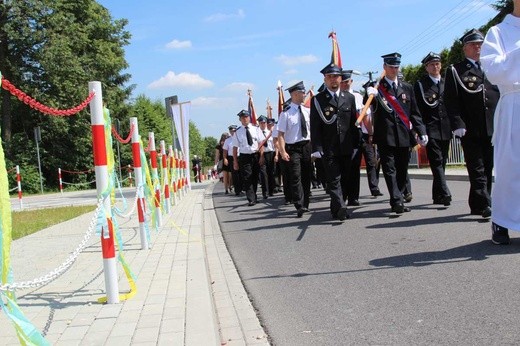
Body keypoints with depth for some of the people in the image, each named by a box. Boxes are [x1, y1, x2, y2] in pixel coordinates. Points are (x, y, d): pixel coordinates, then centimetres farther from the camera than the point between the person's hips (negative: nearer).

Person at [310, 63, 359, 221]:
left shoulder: (349, 98, 12)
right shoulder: (317, 100, 2)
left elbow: (354, 123, 14)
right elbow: (315, 127, -3)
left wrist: (356, 143, 8)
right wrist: (317, 148, -11)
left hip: (346, 147, 4)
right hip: (328, 148, -3)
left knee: (344, 178, 7)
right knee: (334, 179, -9)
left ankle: (336, 209, 18)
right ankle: (341, 208, -16)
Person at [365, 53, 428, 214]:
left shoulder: (407, 88, 14)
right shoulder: (376, 87, 3)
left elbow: (414, 113, 13)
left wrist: (421, 132, 4)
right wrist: (371, 96, -27)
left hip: (404, 136, 4)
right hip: (385, 137, -4)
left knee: (402, 169, 8)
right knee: (390, 169, -8)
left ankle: (398, 200, 18)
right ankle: (397, 201, -11)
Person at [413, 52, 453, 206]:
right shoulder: (420, 84, 3)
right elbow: (417, 109, -2)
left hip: (445, 130, 4)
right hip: (431, 130, -4)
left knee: (441, 163, 8)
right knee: (437, 161, -13)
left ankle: (438, 196, 16)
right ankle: (445, 194, -19)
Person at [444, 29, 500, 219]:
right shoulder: (455, 71, 4)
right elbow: (451, 101, -5)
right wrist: (457, 124, -15)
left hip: (493, 128, 5)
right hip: (470, 130, -4)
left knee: (487, 169, 9)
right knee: (477, 169, -6)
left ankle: (478, 205, 18)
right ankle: (484, 205, -7)